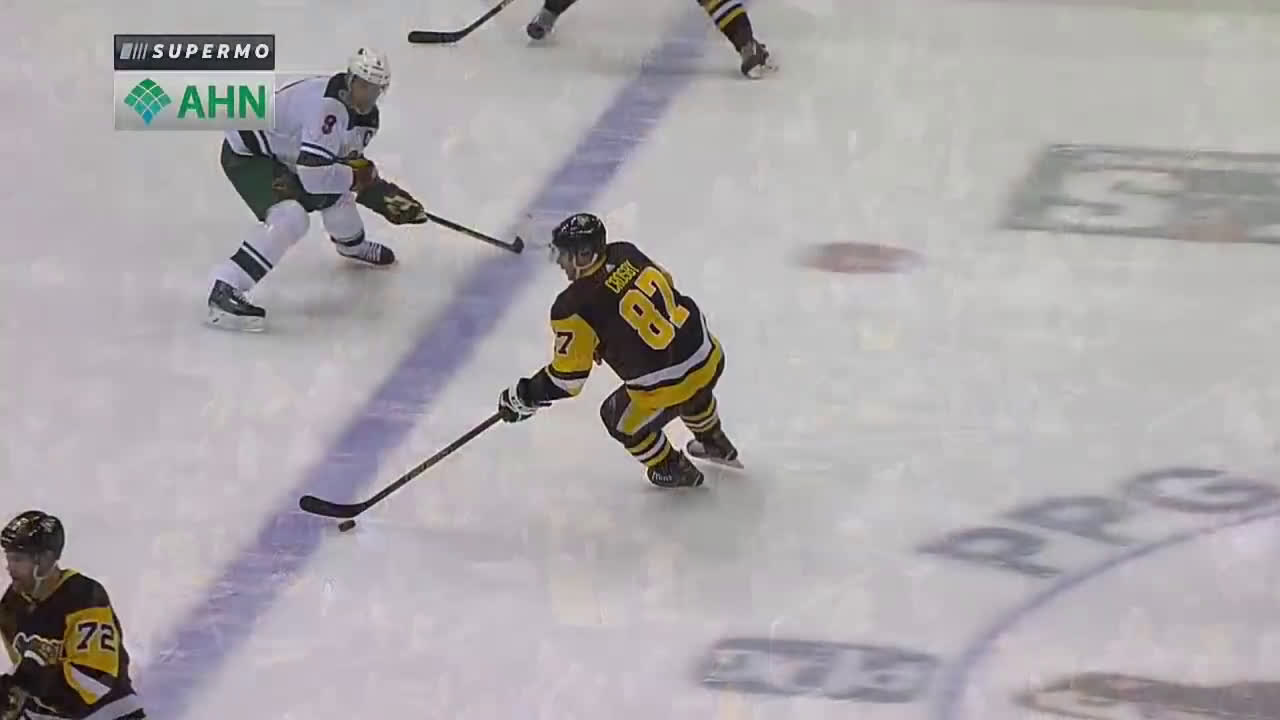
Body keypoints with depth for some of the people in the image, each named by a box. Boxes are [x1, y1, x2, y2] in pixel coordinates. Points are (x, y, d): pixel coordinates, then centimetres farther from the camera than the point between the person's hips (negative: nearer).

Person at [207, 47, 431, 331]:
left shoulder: (366, 115, -1)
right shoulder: (328, 106, -32)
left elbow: (348, 160, 8)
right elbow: (314, 174, -35)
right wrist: (357, 176, -21)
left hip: (281, 153, 10)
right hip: (246, 155, -10)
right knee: (290, 218, -26)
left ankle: (352, 244, 47)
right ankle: (224, 292, -29)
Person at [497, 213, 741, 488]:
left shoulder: (574, 307, -20)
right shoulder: (626, 254, -2)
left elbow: (566, 379, -14)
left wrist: (522, 397, 1)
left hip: (666, 390, -6)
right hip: (710, 357, 6)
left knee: (623, 422, 26)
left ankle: (675, 472, 46)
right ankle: (716, 444, 65)